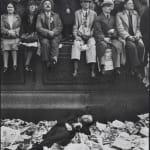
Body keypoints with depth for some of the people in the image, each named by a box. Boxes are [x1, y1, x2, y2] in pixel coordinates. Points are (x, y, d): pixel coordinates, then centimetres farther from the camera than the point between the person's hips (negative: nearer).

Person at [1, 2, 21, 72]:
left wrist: (13, 32, -13)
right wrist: (9, 32, -15)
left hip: (15, 38, 0)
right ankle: (5, 66, 5)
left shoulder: (17, 17, 8)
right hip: (5, 38, 0)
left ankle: (15, 65, 12)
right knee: (5, 51, -1)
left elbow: (19, 27, 2)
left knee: (14, 50, 3)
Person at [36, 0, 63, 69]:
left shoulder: (56, 16, 19)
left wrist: (53, 32, -12)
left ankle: (54, 58, -50)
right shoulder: (40, 16, 13)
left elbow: (60, 27, 8)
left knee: (54, 42, -33)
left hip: (55, 35, 1)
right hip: (44, 36, -1)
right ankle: (47, 61, -35)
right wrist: (48, 32, -16)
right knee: (45, 43, -33)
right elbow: (38, 28, -1)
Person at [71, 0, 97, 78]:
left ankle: (92, 70, -36)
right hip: (80, 36, 1)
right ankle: (75, 70, -38)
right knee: (76, 44, -30)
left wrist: (90, 35, -6)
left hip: (90, 36, 0)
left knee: (92, 45, -31)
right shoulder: (77, 13, 13)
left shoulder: (93, 13, 12)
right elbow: (75, 26, 10)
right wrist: (76, 35, -5)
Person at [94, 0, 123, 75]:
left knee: (118, 45, -31)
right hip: (101, 39, -3)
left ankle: (117, 67, -32)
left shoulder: (113, 18, 24)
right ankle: (102, 66, -33)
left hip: (112, 38, 3)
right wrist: (104, 38, -17)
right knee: (103, 45, -38)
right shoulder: (98, 18, 8)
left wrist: (113, 31, -4)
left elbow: (117, 29, 20)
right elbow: (97, 31, -2)